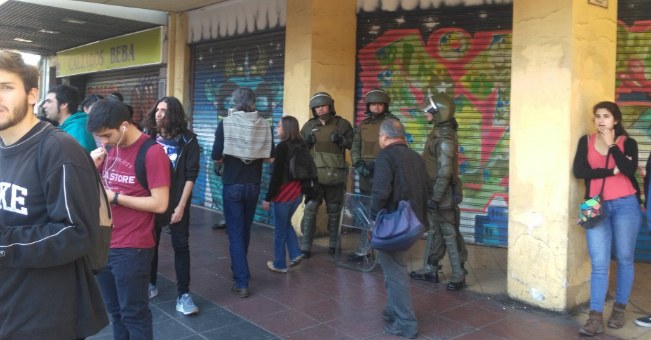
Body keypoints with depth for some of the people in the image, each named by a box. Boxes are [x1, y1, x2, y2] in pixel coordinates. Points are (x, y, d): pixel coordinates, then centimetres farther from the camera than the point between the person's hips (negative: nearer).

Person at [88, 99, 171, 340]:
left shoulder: (152, 152, -15)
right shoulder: (110, 150, 8)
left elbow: (160, 204, -19)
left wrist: (115, 197, -15)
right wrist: (94, 167, -3)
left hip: (131, 249, -7)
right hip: (103, 243, 7)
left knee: (133, 314, 5)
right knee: (115, 311, 18)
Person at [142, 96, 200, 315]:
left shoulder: (187, 140, -7)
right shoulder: (149, 137, 1)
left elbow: (191, 175, -8)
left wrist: (181, 205, -13)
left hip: (176, 202, -3)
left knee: (181, 246, 0)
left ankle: (183, 294, 6)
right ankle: (150, 285, 31)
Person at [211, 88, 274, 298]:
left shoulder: (226, 124, -11)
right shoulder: (264, 125, -5)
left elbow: (216, 158, -10)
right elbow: (269, 157, 1)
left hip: (232, 185, -3)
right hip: (253, 185, 3)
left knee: (235, 233, 3)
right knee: (245, 230, 20)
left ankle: (241, 282, 0)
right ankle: (240, 270, 36)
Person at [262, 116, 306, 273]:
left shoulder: (282, 146, -15)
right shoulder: (301, 145, 5)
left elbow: (277, 175, -17)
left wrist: (267, 198, -11)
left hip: (284, 193, -7)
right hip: (297, 192, 7)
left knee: (279, 229, 6)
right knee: (286, 223, 25)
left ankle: (279, 264, 16)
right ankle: (295, 254, 17)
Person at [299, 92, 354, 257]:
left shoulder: (342, 124, 4)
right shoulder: (309, 125, 9)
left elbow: (354, 144, 2)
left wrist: (342, 140, -15)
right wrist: (306, 141, -8)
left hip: (336, 175, 0)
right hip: (314, 174, 0)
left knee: (334, 210, 11)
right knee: (310, 209, -4)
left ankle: (334, 243, 25)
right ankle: (305, 246, 2)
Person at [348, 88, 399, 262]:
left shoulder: (392, 122, -1)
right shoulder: (362, 125, 14)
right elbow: (355, 148, 14)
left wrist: (379, 163, -17)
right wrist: (358, 164, -4)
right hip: (365, 173, 6)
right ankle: (363, 249, 19)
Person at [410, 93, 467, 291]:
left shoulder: (445, 139, -20)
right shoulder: (438, 134, 10)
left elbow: (445, 172, -24)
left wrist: (436, 198, -24)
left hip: (443, 194, -10)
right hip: (435, 192, 10)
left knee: (450, 234, -1)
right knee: (434, 232, 16)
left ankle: (458, 276, 9)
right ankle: (430, 270, 27)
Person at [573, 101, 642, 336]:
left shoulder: (627, 143, 4)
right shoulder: (586, 141, 7)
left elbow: (629, 170, -14)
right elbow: (578, 171, -7)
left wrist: (612, 144, -12)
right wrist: (612, 171, -10)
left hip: (625, 205, 0)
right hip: (597, 207, 0)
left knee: (624, 259, 8)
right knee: (599, 263, -4)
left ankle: (619, 309, 23)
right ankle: (595, 317, -4)